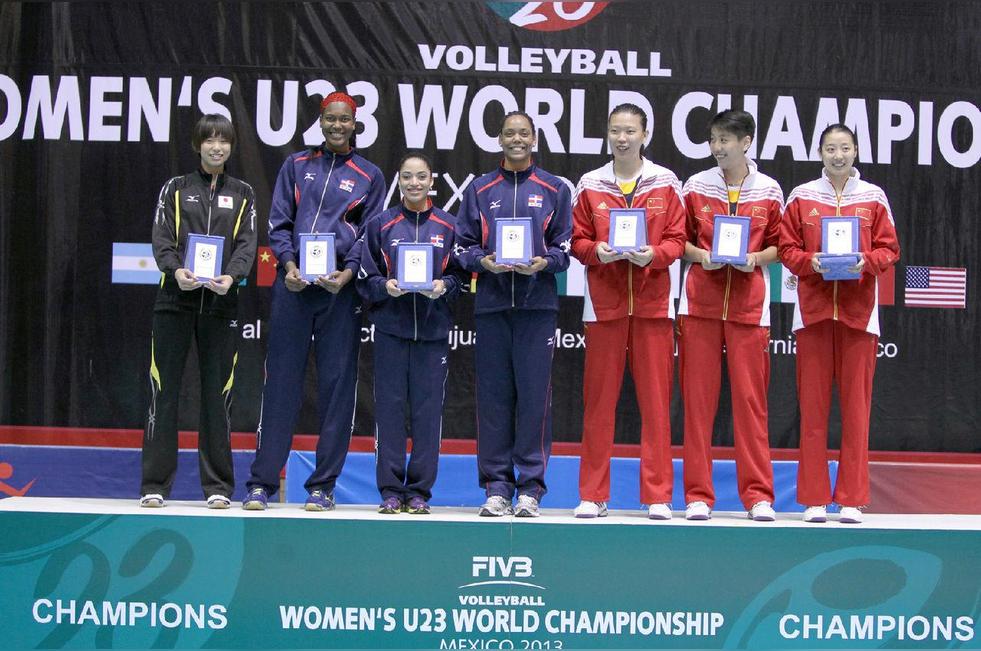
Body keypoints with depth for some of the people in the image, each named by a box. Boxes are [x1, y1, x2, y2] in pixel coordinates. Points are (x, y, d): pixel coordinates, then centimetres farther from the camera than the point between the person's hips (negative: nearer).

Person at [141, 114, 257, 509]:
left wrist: (231, 276, -17)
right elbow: (161, 238, 1)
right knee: (164, 390, -2)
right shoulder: (175, 188, 11)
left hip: (220, 302, 1)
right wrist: (176, 270, -20)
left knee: (218, 394, 1)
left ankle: (217, 486, 9)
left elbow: (247, 243, 3)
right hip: (175, 299, 0)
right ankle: (155, 485, 4)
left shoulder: (243, 194, 14)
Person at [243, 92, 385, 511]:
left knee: (336, 382, 0)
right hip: (293, 284, 1)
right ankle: (262, 482, 5)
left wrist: (348, 272, -9)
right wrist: (288, 264, -7)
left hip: (341, 288, 0)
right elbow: (278, 223, 10)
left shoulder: (369, 175, 10)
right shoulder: (296, 166, 13)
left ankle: (323, 485, 8)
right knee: (281, 381, 0)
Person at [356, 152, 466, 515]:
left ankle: (420, 491, 8)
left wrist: (444, 286, -10)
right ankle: (391, 490, 6)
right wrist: (385, 287, -12)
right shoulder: (381, 225, 8)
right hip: (390, 326, 0)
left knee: (428, 409, 1)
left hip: (433, 328, 0)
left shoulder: (449, 226, 8)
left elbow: (462, 276, 9)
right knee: (390, 407, -1)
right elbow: (365, 278, 7)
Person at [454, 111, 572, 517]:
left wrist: (544, 262, -12)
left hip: (537, 304, -1)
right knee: (493, 395, 1)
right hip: (491, 304, 1)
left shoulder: (555, 190, 12)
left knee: (534, 394, -4)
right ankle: (496, 487, 7)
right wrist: (484, 261, -9)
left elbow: (566, 244, 8)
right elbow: (462, 244, 11)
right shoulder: (480, 190, 15)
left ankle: (530, 487, 2)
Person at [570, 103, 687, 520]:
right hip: (603, 302, 0)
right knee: (598, 399, 1)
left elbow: (676, 239, 4)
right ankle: (592, 496, 9)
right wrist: (597, 252, -13)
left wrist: (653, 254, -15)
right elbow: (578, 240, 7)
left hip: (652, 302, 0)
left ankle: (658, 496, 7)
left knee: (655, 399, 0)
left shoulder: (666, 183, 7)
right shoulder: (590, 185, 8)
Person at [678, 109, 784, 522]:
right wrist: (701, 256, -8)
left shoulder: (769, 191, 5)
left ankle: (758, 495, 7)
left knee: (751, 398, 0)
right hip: (701, 301, 1)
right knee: (697, 398, 0)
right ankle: (698, 495, 7)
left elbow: (779, 246, 11)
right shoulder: (696, 186, 6)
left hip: (749, 304, -1)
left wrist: (756, 257, -8)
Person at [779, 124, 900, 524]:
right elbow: (786, 248, 6)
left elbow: (889, 249, 8)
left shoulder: (873, 198, 8)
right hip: (813, 309, 0)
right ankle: (814, 499, 5)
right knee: (812, 404, 0)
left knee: (856, 404, 0)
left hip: (858, 311, 0)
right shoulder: (802, 197, 8)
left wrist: (867, 262, -11)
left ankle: (852, 499, 6)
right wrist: (809, 262, -12)